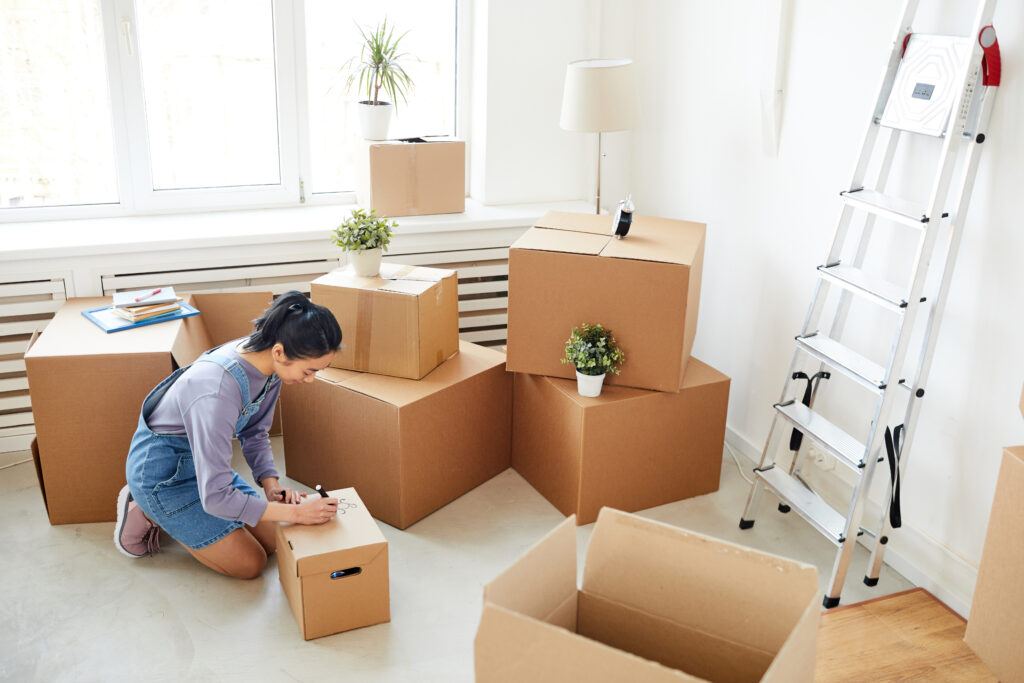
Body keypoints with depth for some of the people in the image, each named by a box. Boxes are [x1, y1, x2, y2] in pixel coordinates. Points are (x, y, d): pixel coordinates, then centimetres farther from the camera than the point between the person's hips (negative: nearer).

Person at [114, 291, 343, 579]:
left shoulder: (266, 361, -14)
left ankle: (159, 510, 19)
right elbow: (216, 496, -35)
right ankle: (147, 512, 9)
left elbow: (254, 432, 2)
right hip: (162, 471, -8)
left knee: (270, 541, 10)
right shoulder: (218, 391, -39)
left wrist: (271, 486, -12)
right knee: (251, 564, -3)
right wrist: (295, 513, -31)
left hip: (202, 459, 8)